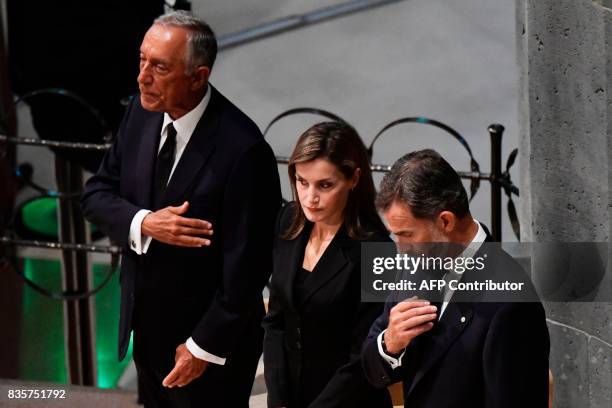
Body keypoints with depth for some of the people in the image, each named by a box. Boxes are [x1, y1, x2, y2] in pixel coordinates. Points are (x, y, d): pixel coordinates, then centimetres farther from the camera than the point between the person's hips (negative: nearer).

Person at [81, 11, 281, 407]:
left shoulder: (242, 150, -27)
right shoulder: (142, 113, -6)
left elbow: (247, 267, -23)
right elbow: (97, 193, 1)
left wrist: (204, 346, -17)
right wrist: (144, 224, -20)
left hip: (208, 333, -6)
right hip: (146, 323, 6)